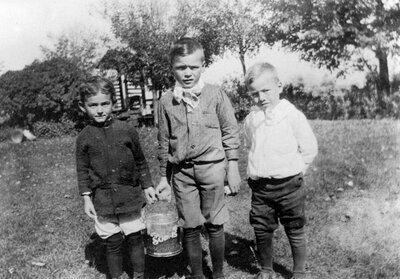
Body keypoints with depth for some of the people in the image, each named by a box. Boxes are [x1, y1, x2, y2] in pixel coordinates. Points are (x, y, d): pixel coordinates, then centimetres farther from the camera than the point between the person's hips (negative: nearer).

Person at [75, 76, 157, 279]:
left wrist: (147, 186, 6)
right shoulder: (84, 137, -2)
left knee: (134, 237, 10)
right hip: (102, 199, 0)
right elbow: (83, 170, 3)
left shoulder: (127, 130, -3)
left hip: (130, 194, 0)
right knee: (112, 242, 9)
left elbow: (140, 161, 6)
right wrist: (86, 198, -1)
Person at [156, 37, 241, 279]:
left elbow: (230, 133, 2)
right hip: (181, 171, 2)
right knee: (190, 227, 9)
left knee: (214, 225, 7)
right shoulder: (167, 101, 3)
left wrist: (233, 168, -1)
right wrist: (164, 178, 11)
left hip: (212, 166, -2)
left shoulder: (216, 95, -2)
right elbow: (164, 142, 9)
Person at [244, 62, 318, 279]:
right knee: (261, 231, 10)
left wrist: (293, 170, 0)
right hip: (259, 186, 4)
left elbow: (309, 148, -1)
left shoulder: (292, 115, -8)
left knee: (295, 231, 9)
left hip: (288, 185, -3)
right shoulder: (251, 119, 4)